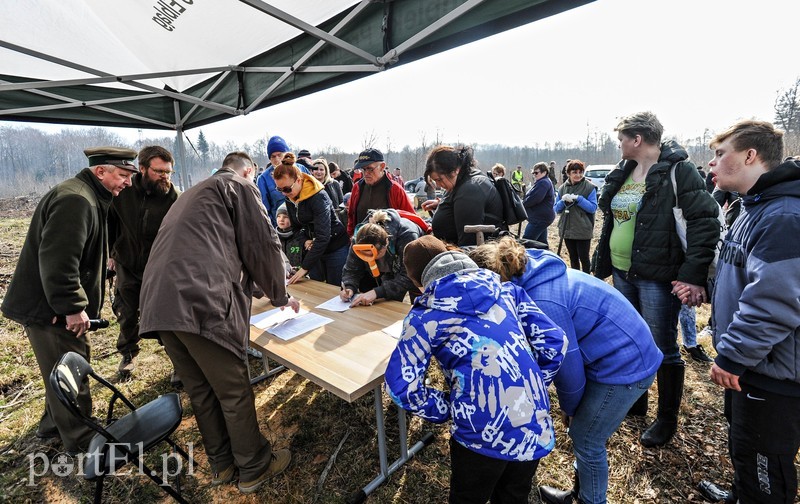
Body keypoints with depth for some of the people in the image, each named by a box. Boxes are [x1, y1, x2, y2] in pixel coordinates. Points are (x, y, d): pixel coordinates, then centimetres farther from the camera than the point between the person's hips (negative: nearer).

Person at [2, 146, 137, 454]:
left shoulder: (88, 198, 13)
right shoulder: (75, 200, -23)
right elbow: (57, 260, -30)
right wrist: (72, 307, -25)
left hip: (54, 307, 11)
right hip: (49, 310, -11)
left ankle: (53, 424, 42)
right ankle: (80, 441, 16)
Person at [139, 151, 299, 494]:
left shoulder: (192, 194, 32)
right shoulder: (239, 187, 7)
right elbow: (263, 245, -1)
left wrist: (253, 287, 44)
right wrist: (280, 296, 12)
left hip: (158, 303, 9)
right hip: (202, 302, -8)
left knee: (200, 390, 19)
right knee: (233, 391, 6)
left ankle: (221, 463, 35)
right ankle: (254, 468, 23)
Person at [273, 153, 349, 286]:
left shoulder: (318, 197, -24)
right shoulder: (289, 198, -1)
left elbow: (323, 236, -29)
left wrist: (305, 267, -29)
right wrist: (305, 240, -10)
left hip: (335, 248, -6)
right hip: (314, 248, 7)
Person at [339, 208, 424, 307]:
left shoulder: (406, 235, -40)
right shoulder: (361, 238, -26)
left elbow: (408, 277, -42)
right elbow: (352, 269, -17)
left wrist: (377, 292, -51)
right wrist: (349, 287, -38)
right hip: (392, 271, 3)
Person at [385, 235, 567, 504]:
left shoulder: (425, 314, -5)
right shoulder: (505, 288, 5)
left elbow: (400, 385, -10)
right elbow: (554, 342, 4)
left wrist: (447, 410, 4)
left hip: (483, 433, -4)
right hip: (536, 427, 5)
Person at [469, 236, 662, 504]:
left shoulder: (543, 302, -30)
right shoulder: (535, 277, -2)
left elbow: (566, 363, -18)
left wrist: (569, 406, 2)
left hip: (624, 367, -8)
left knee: (586, 441, 9)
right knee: (583, 433, 21)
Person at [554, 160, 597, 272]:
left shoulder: (590, 187, -7)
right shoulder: (562, 188, 5)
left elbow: (593, 208, -12)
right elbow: (556, 209, 6)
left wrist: (578, 198, -22)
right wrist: (563, 201, -14)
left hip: (583, 231, -4)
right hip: (567, 229, 4)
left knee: (584, 258, 6)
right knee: (573, 258, 16)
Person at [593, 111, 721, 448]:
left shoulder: (678, 170, -12)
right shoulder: (623, 173, 10)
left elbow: (705, 223, -17)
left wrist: (693, 275, -22)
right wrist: (602, 263, 16)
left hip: (658, 277, -7)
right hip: (622, 273, 7)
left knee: (663, 349, 6)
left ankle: (667, 419, 27)